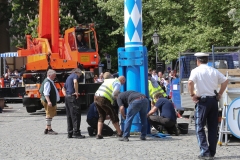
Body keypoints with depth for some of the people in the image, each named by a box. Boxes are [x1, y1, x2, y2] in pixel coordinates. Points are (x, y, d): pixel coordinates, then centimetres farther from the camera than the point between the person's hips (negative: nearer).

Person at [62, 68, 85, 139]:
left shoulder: (69, 77, 25)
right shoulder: (75, 75, -1)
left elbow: (63, 88, 32)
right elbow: (75, 82, -24)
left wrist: (65, 94, 16)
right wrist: (76, 92, -17)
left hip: (67, 97, 9)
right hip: (72, 97, -9)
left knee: (69, 116, 11)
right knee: (76, 115, -9)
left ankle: (70, 133, 12)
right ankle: (76, 133, -12)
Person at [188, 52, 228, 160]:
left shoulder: (196, 71, -5)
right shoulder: (214, 71, 9)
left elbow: (190, 82, -22)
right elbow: (225, 81, 7)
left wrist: (192, 95, -11)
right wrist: (220, 94, 11)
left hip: (202, 100, -5)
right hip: (213, 100, 5)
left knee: (199, 127, 2)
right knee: (213, 127, 11)